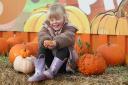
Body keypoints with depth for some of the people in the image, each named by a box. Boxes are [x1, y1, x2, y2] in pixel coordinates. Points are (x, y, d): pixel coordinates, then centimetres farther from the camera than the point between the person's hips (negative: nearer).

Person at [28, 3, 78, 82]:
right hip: (49, 59, 3)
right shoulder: (46, 27, 4)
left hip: (63, 61, -3)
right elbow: (42, 35, -19)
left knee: (64, 48, -31)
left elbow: (67, 37, -31)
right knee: (42, 46, -22)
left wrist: (55, 43, -51)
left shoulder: (69, 28, -7)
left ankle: (51, 71, -40)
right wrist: (45, 41, -44)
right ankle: (38, 72, -37)